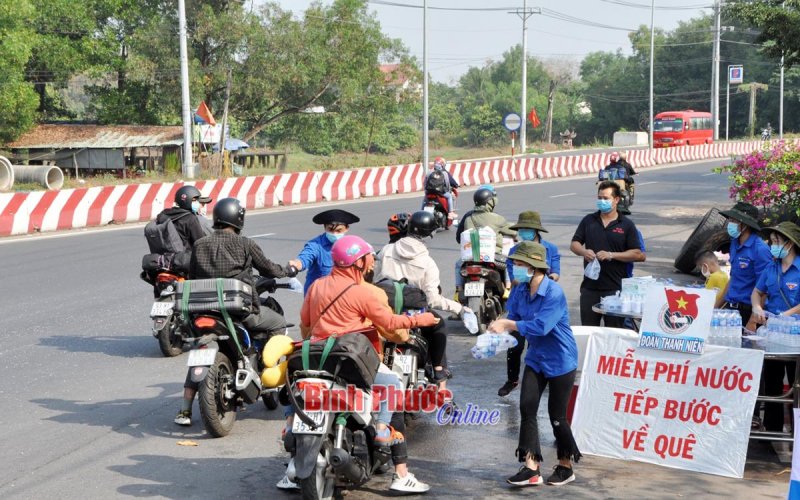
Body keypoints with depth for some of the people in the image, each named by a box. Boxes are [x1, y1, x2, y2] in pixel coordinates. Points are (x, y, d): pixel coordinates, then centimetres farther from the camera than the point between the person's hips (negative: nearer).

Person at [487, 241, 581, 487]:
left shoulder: (554, 293, -25)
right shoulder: (520, 290, -3)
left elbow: (540, 326, -33)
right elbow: (513, 319, -1)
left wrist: (507, 324, -29)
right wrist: (500, 327, -23)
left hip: (560, 361, -6)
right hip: (536, 358, 7)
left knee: (557, 416, 3)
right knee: (527, 408, -3)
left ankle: (566, 467, 24)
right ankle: (531, 467, 1)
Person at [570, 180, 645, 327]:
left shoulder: (626, 225, 2)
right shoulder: (588, 221, 11)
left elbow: (637, 254, -2)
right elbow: (574, 244, 10)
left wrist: (611, 255, -13)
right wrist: (584, 252, -12)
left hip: (615, 288, -3)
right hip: (590, 286, 3)